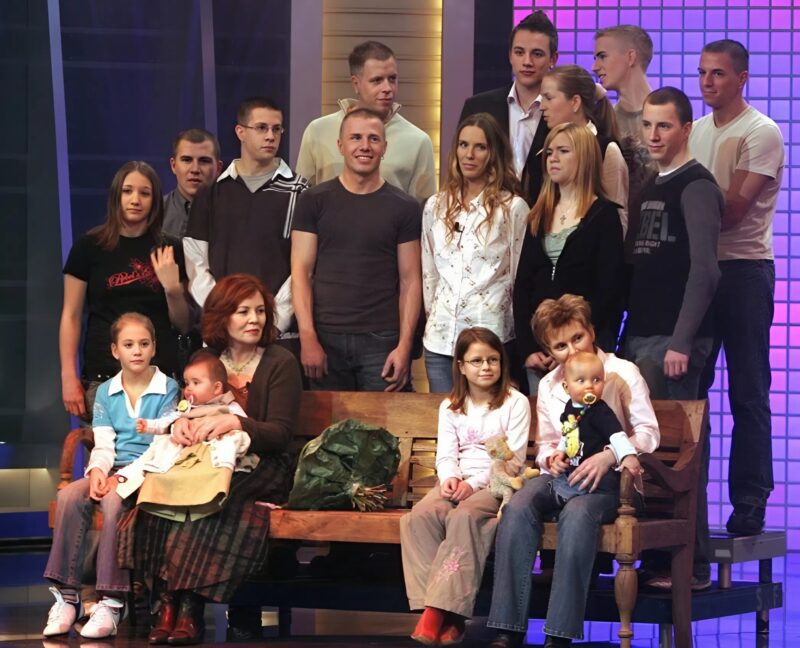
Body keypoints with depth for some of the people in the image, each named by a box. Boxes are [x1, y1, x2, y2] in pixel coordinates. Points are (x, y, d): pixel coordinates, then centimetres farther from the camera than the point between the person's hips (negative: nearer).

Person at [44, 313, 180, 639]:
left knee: (114, 500, -36)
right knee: (69, 496, -26)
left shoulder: (168, 389, 3)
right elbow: (103, 445, 9)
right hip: (114, 470, 4)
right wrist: (97, 471, -14)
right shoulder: (105, 392, 16)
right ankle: (65, 596, -27)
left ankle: (112, 603, -36)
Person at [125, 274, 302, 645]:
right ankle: (170, 603, -31)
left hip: (261, 471, -4)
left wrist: (234, 422, -22)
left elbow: (280, 433, -5)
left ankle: (190, 609, -32)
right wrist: (180, 424, -9)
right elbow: (186, 409, 16)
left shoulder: (280, 363, 3)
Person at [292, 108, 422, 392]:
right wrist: (307, 338, -7)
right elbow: (301, 273, 3)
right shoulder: (314, 201, 6)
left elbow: (410, 280, 4)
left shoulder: (404, 207, 6)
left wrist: (404, 345, -6)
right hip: (326, 339, 0)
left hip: (382, 340, 0)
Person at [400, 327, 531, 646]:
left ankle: (442, 608, -39)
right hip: (457, 482, 4)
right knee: (419, 516, -28)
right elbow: (446, 454, 10)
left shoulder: (515, 403, 3)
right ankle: (437, 610, -34)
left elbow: (513, 456, -5)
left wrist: (474, 484, -17)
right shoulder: (451, 407, 18)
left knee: (464, 516, -37)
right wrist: (450, 478, -14)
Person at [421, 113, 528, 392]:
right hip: (440, 338, 4)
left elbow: (520, 276, 1)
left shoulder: (513, 208, -2)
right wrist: (432, 317, 14)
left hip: (489, 335, -4)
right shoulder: (435, 206, 12)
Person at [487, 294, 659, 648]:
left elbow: (648, 433, -2)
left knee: (577, 512, -39)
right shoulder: (548, 386, 19)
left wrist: (609, 456, -19)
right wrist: (550, 458, -3)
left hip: (608, 477, -4)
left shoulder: (623, 372, 4)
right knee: (518, 507, -30)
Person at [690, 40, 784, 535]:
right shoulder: (695, 132, 15)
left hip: (744, 268, -7)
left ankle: (750, 500, 1)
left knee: (748, 392, -3)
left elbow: (733, 209, -14)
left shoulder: (761, 133, -7)